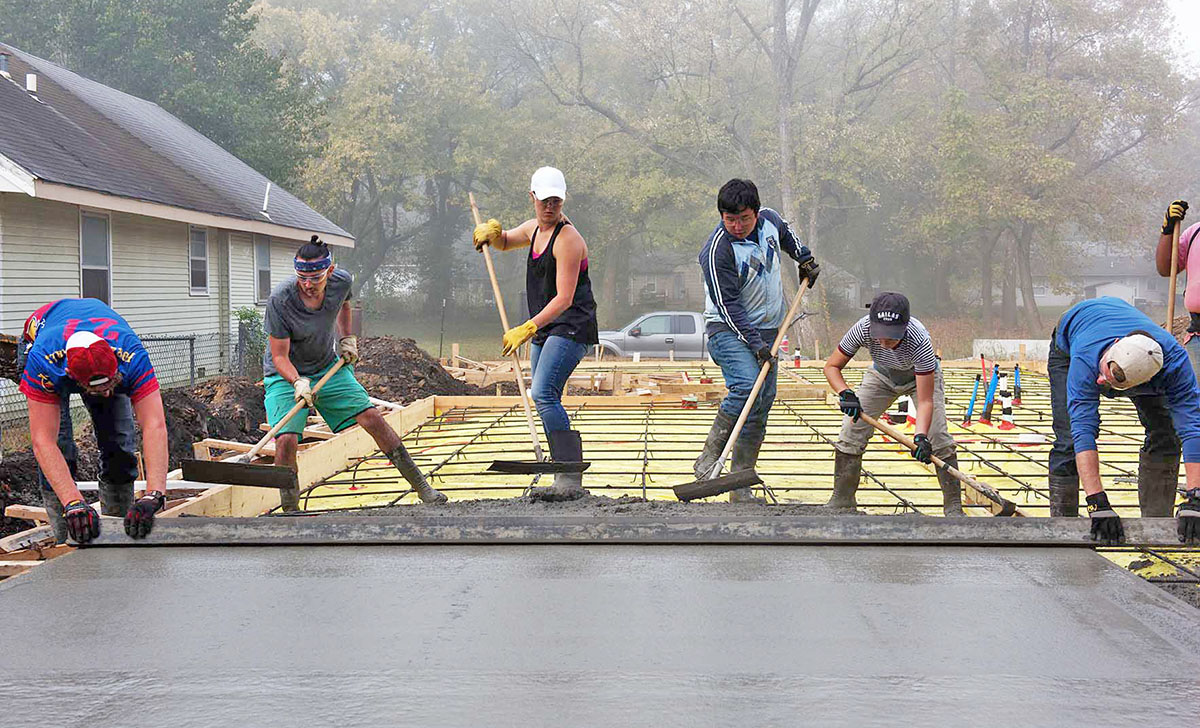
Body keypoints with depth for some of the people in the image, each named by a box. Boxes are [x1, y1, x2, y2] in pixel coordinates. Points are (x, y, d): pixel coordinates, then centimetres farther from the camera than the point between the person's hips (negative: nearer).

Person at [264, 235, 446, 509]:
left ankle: (421, 485, 10)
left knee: (371, 417, -4)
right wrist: (298, 382, -37)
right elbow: (279, 356, -22)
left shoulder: (342, 281, -15)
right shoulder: (280, 299, -28)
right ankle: (290, 510, -4)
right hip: (285, 374, -4)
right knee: (286, 440, -22)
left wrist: (347, 338, 5)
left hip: (327, 366, 4)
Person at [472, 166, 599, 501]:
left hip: (571, 326, -10)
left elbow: (564, 298, -22)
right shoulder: (534, 228, 12)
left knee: (543, 394, -22)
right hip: (545, 329, 10)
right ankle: (566, 480, 14)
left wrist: (527, 328, -27)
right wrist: (493, 231, 9)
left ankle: (571, 479, -26)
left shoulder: (567, 238, -16)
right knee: (545, 400, 9)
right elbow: (504, 242, 33)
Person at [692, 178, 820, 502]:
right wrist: (755, 343, -25)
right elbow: (728, 305, -21)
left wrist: (804, 258, 26)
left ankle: (740, 486, 3)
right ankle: (708, 460, -20)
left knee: (762, 405, 1)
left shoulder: (768, 218, -2)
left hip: (767, 329, 7)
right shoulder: (718, 250, -21)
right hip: (728, 330, -6)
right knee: (746, 386, -31)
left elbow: (785, 231, 26)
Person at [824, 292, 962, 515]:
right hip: (882, 375, 3)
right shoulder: (862, 329, -36)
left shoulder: (920, 340, -42)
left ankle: (953, 505, -8)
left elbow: (925, 400, -40)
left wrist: (921, 436, -54)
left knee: (937, 436, -19)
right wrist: (845, 394, -41)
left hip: (922, 376, -3)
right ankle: (842, 499, 6)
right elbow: (832, 366, -22)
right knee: (851, 431, -8)